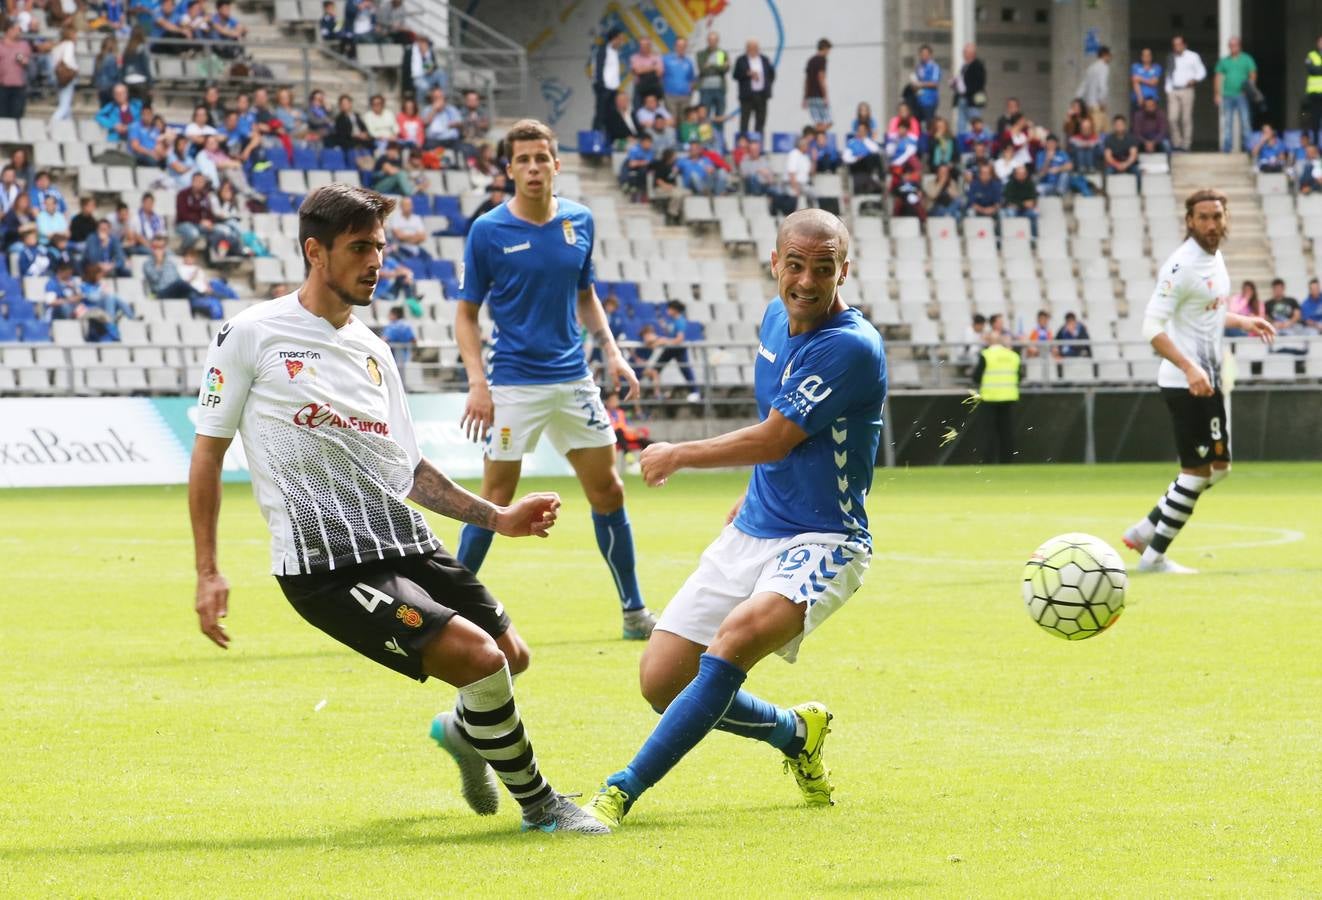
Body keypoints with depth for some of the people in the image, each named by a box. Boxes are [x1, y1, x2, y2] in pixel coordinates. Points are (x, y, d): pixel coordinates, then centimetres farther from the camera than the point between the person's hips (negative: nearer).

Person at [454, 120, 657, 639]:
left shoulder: (579, 222, 5)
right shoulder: (488, 232, -7)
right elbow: (466, 313, -3)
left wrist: (611, 352, 7)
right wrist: (477, 383, -13)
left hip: (573, 380, 4)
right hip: (513, 383, -4)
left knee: (607, 490, 5)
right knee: (497, 498, -4)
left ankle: (634, 612, 15)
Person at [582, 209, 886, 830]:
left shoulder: (851, 347, -20)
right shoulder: (777, 318, 6)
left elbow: (771, 441, -19)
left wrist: (677, 456, -6)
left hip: (821, 544, -8)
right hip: (750, 535, 8)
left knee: (738, 635, -36)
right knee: (661, 680, 0)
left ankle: (625, 790, -30)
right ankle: (793, 732, 27)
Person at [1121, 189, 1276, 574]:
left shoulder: (1216, 257, 10)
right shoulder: (1182, 266, -18)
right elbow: (1152, 326, -24)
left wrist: (1242, 321, 15)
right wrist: (1189, 368, -33)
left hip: (1207, 379, 9)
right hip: (1183, 382, -9)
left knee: (1218, 466, 15)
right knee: (1197, 470, -6)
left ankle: (1146, 530, 22)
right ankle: (1154, 556, 3)